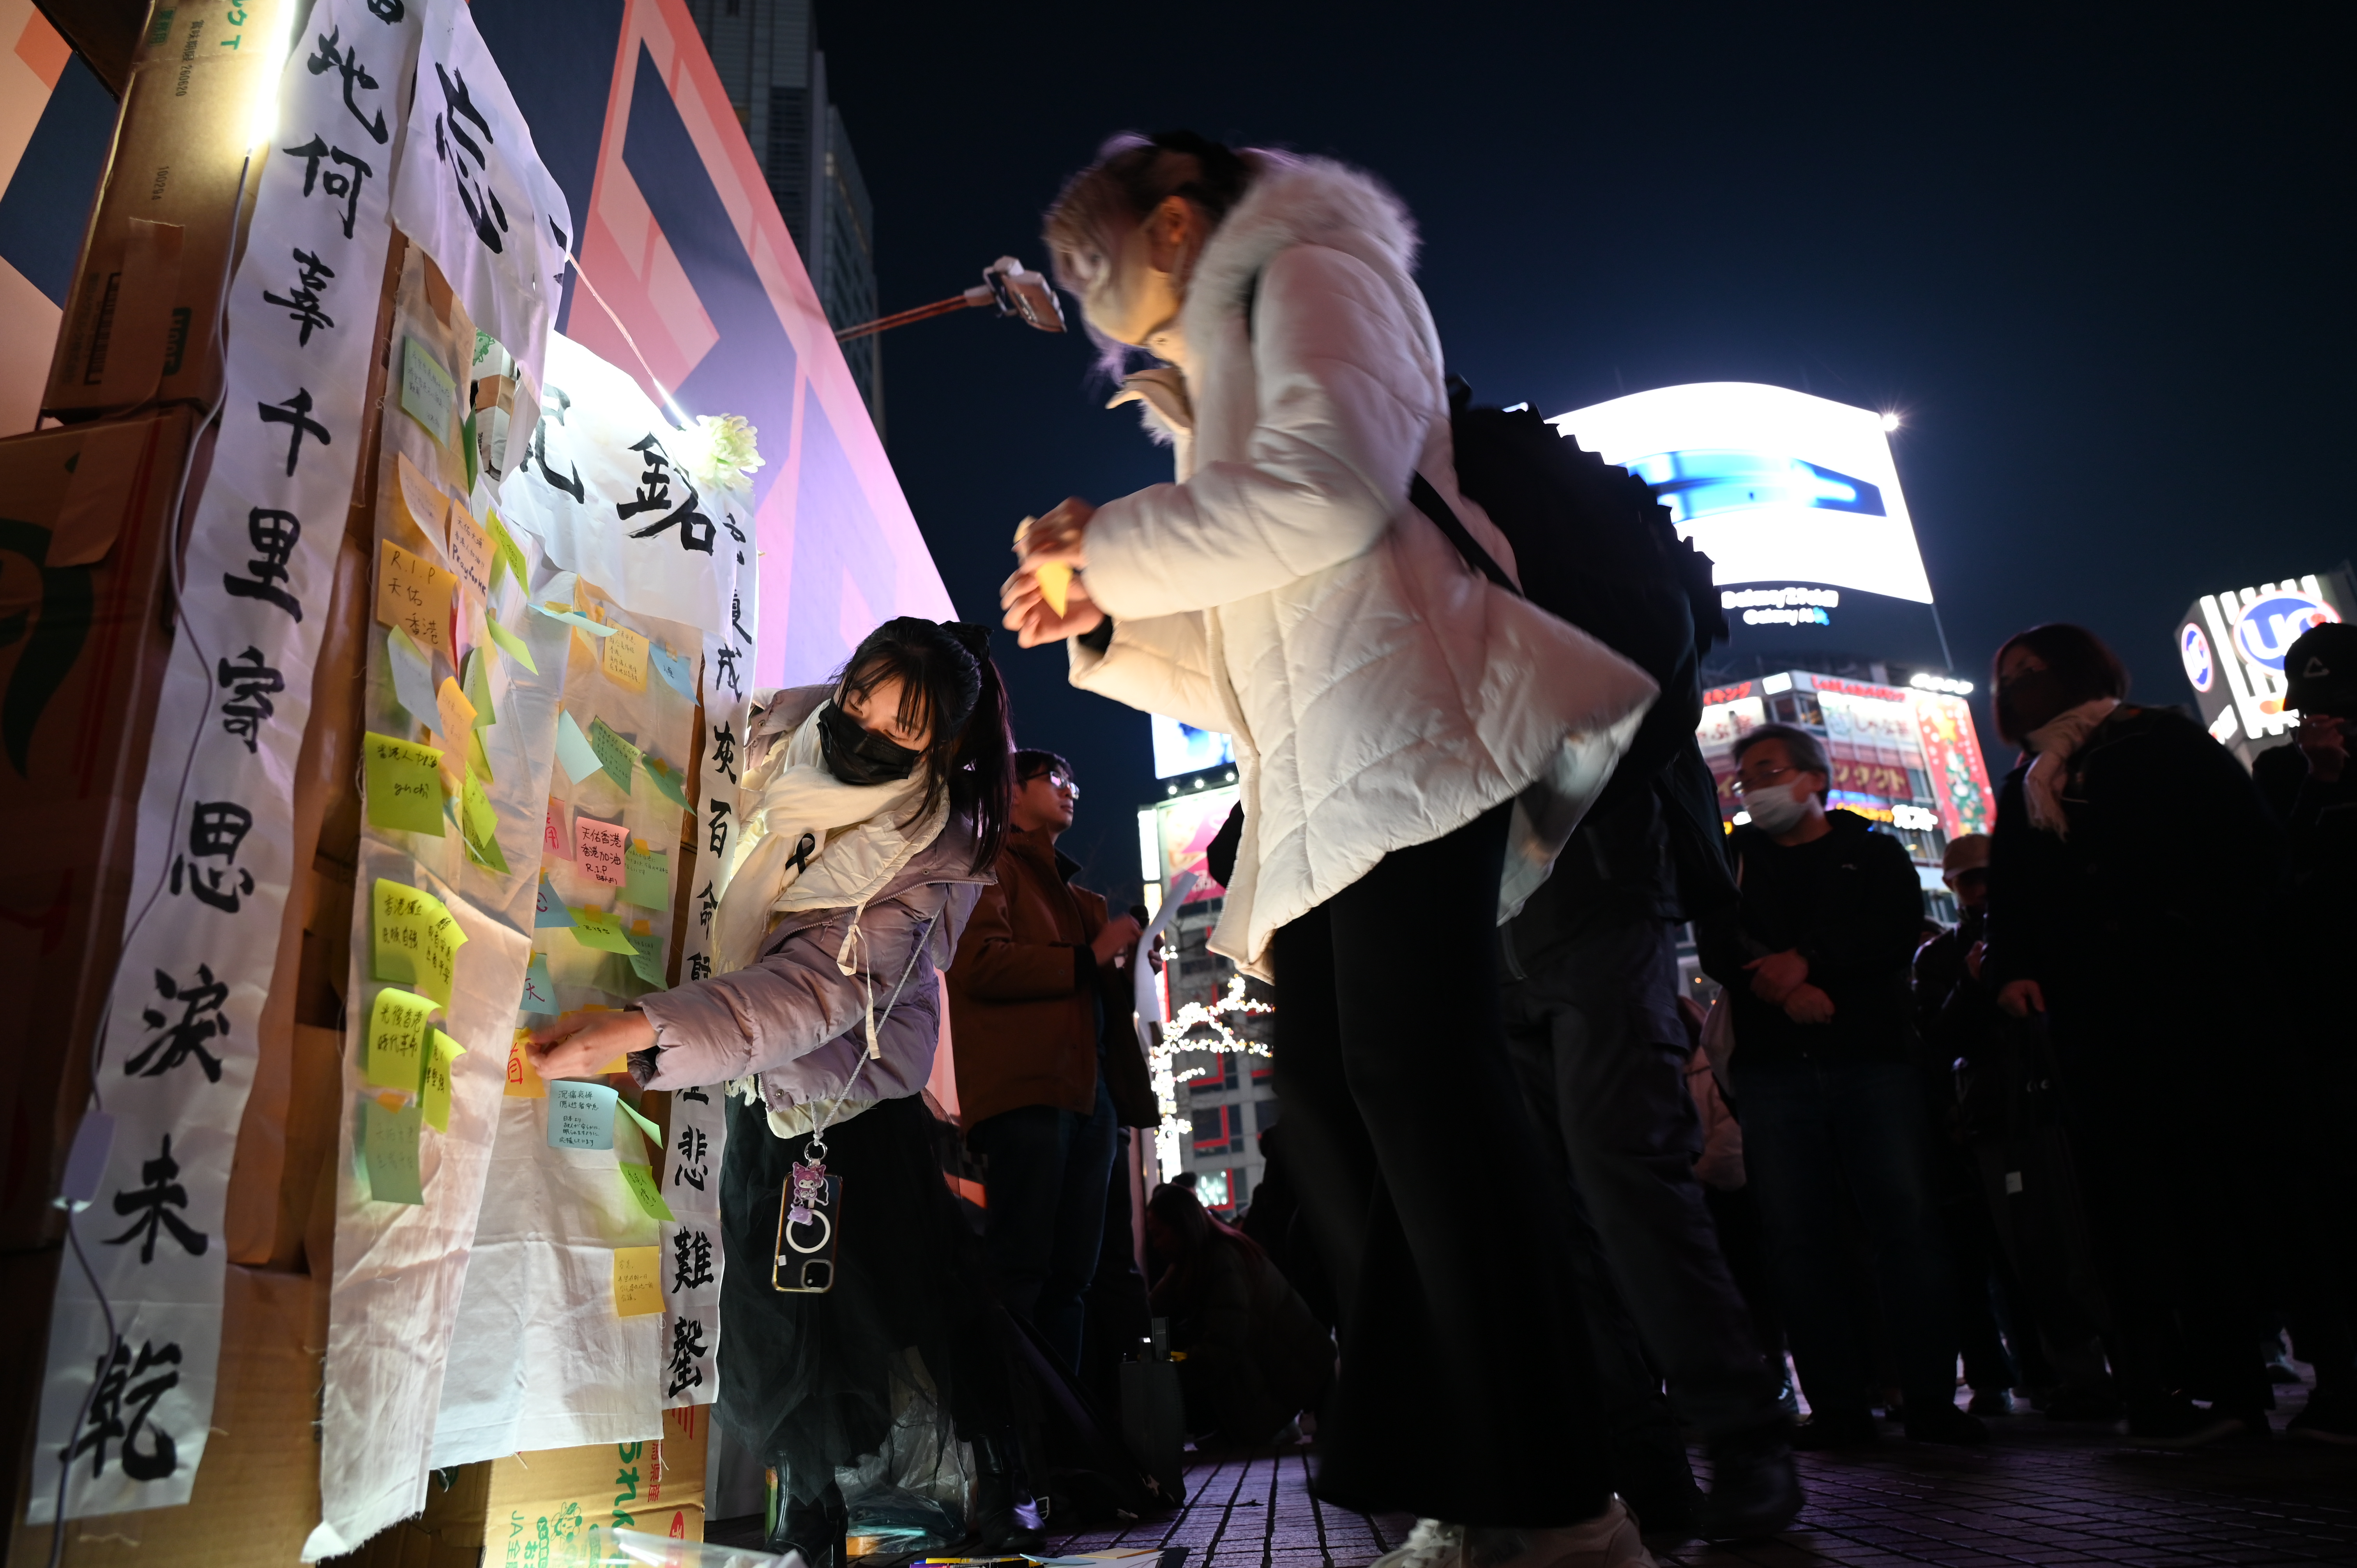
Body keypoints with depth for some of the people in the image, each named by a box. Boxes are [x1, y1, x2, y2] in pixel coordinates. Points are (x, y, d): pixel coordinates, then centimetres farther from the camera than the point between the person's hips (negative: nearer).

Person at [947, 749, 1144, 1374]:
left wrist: (1130, 970, 7)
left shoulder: (1083, 899, 29)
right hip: (1025, 1089, -7)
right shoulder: (990, 866, 6)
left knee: (1070, 1276, 7)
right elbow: (980, 962, -11)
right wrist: (1089, 958, -7)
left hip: (1088, 1092, 8)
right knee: (1020, 1272, -9)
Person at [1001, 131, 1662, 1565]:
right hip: (1316, 794, 10)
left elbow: (1328, 489, -14)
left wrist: (1109, 538, -4)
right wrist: (1101, 621, 16)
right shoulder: (1219, 393, 34)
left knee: (1414, 1082, -18)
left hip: (1397, 742, -9)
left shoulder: (1308, 271, 10)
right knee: (1331, 1105, 2)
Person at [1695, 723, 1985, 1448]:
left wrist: (1807, 961, -16)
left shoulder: (1875, 852, 15)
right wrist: (1785, 992, -15)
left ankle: (1932, 1398, 3)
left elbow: (1897, 928, -4)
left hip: (1874, 1056, -1)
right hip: (1773, 1068, 1)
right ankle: (1838, 1407, 3)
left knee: (1907, 1222, -5)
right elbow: (1720, 951, 2)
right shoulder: (1734, 859, 17)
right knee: (1801, 1237, -2)